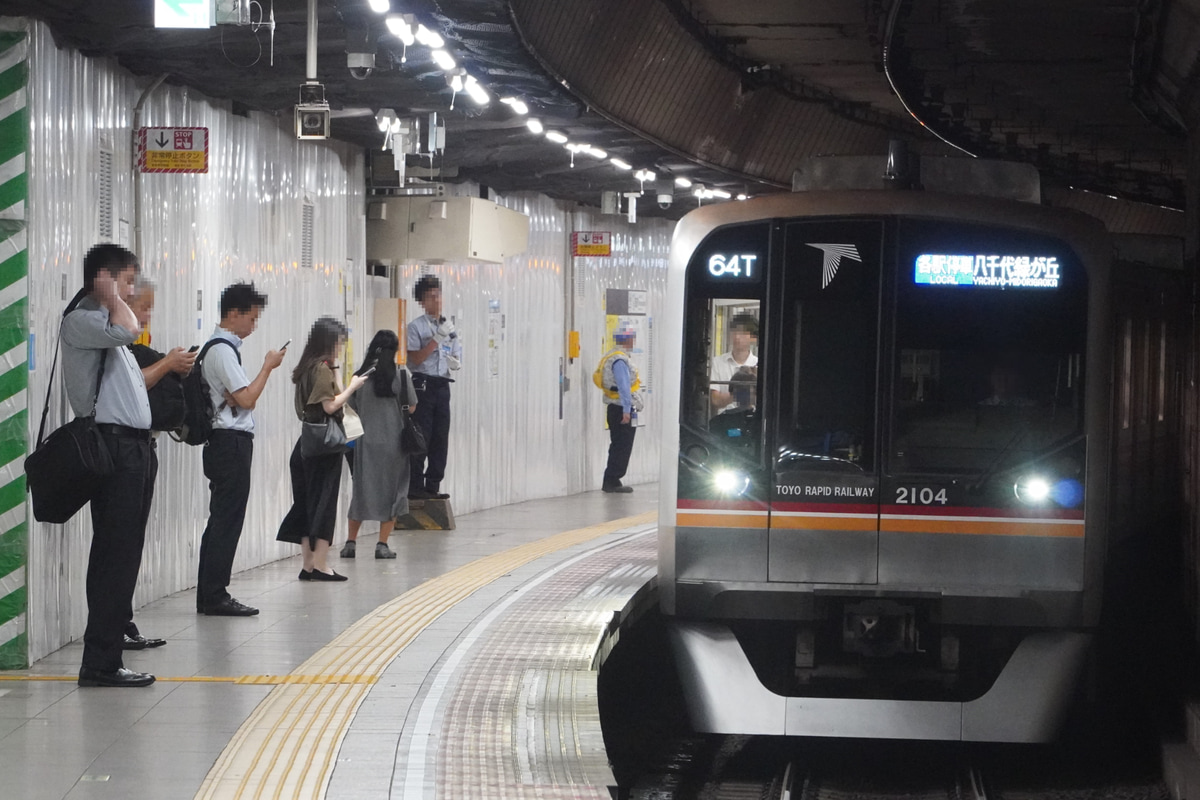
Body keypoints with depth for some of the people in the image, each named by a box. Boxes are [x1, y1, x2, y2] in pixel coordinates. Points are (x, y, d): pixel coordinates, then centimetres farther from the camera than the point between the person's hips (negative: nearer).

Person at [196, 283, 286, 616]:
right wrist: (268, 366, -9)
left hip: (223, 442, 10)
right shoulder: (223, 350, -14)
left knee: (221, 519, 12)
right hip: (231, 442, -10)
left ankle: (209, 595, 15)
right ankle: (215, 596, -6)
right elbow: (247, 399, -18)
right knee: (227, 520, -7)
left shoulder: (219, 347, 17)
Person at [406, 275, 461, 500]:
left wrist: (455, 363, -2)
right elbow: (415, 359, -10)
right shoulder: (416, 327, -2)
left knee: (441, 437, 5)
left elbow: (456, 359, 22)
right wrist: (437, 338, -14)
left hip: (443, 385, 6)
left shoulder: (449, 327, 16)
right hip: (423, 385, -6)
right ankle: (415, 486, -7)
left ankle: (433, 485, 10)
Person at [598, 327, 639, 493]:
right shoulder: (620, 360, -17)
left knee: (618, 447, 15)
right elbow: (624, 386, -22)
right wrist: (626, 410, -25)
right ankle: (612, 481, -5)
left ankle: (612, 482, 18)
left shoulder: (611, 357, 16)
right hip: (621, 409, -10)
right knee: (622, 447, -6)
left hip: (615, 409, 10)